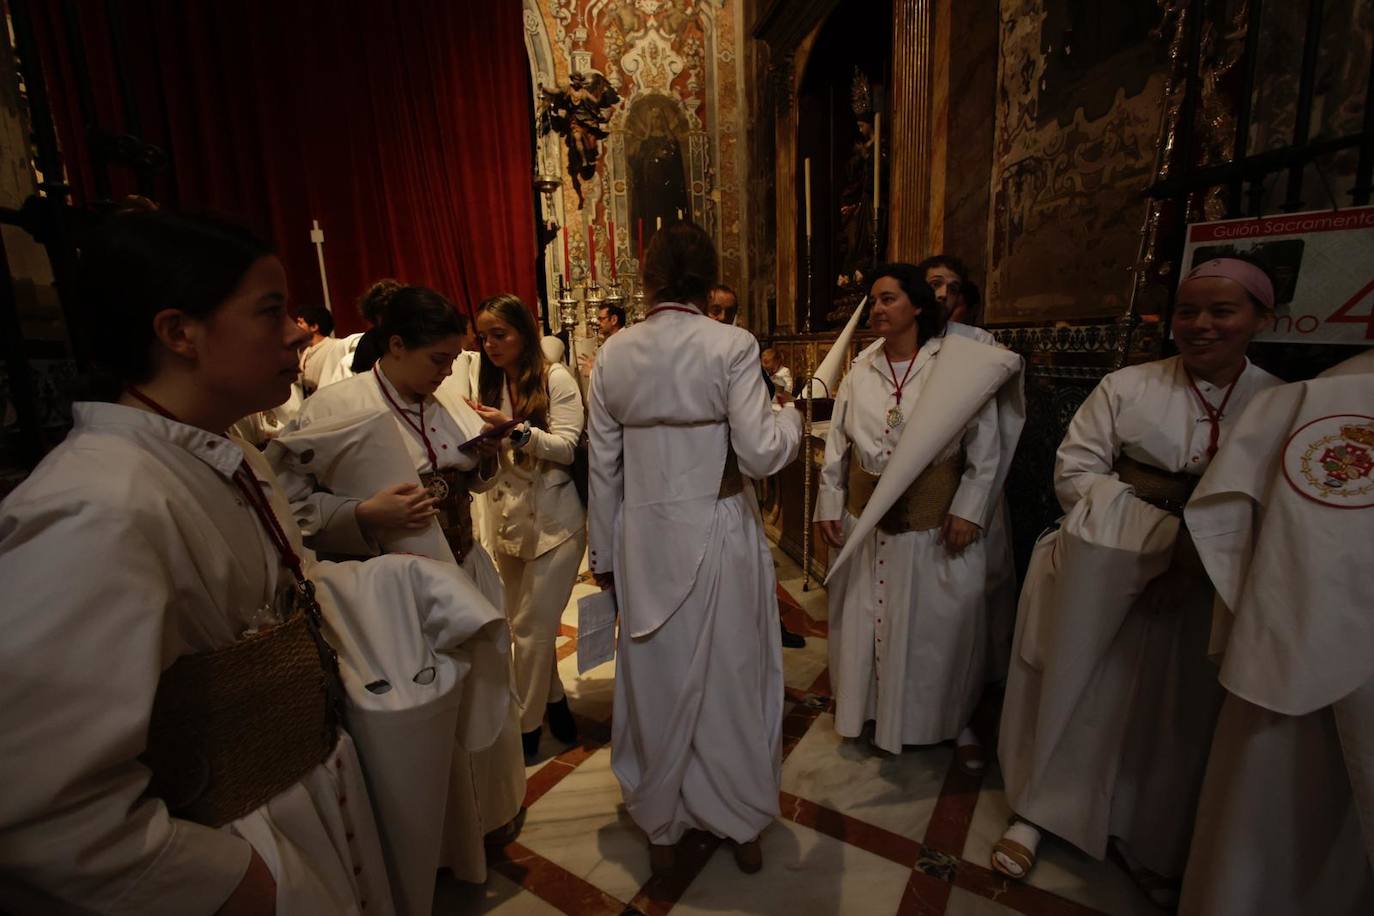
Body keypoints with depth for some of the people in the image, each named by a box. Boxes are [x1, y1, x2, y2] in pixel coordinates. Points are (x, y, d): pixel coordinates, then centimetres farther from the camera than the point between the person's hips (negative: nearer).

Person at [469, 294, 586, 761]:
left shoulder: (556, 379, -8)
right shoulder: (489, 383, 8)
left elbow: (566, 448, -13)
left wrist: (513, 428, -25)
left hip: (553, 521, -6)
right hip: (508, 520, 6)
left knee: (531, 628, 2)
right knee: (523, 624, 15)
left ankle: (526, 726, 21)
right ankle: (554, 699, 38)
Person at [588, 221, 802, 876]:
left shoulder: (613, 354, -1)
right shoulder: (731, 345, -12)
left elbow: (603, 466, 3)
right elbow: (759, 454, -16)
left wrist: (604, 553, 13)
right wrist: (791, 418, 6)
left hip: (645, 537, 3)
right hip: (719, 534, -2)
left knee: (656, 680, 18)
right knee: (731, 679, 16)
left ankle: (660, 828, 39)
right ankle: (743, 826, 37)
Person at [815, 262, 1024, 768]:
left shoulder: (960, 367, -6)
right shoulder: (860, 373, 4)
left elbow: (986, 451, -6)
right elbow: (837, 445, 5)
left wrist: (968, 511, -13)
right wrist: (828, 505, 3)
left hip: (933, 520, -3)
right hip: (865, 518, 3)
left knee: (942, 622, 8)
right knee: (867, 617, 13)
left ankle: (955, 720, 32)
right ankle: (876, 709, 35)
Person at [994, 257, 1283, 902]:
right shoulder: (1126, 387, -5)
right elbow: (1074, 473, -10)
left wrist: (1201, 563, -18)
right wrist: (1172, 537, -18)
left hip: (1206, 597, 2)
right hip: (1101, 579, -2)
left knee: (1176, 719, 13)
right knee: (1074, 693, 7)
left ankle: (1151, 845, 36)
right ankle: (1036, 810, 28)